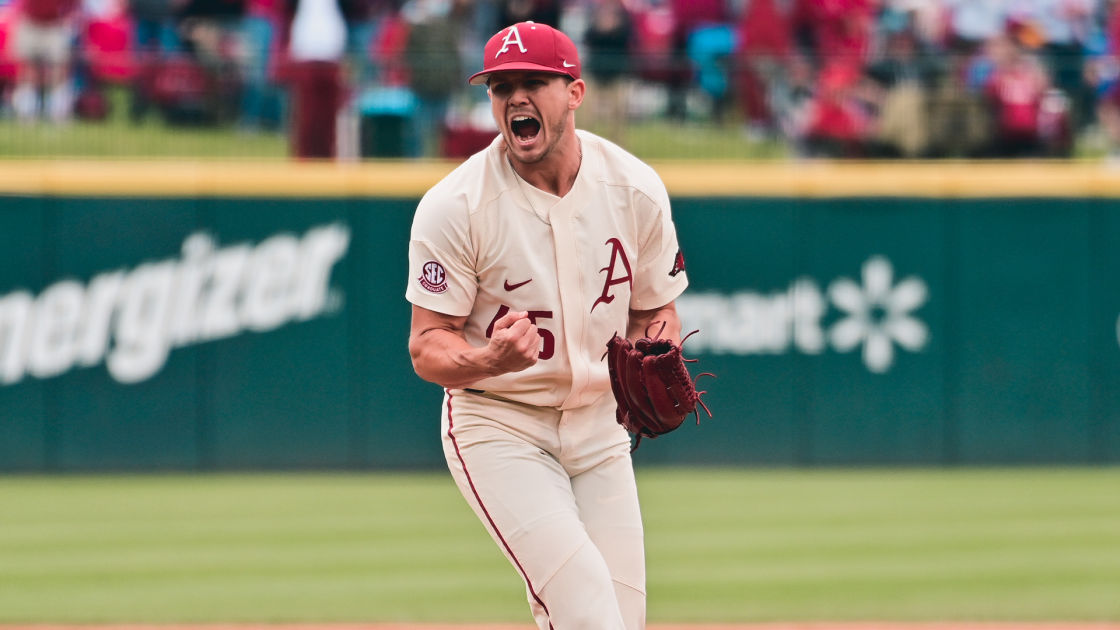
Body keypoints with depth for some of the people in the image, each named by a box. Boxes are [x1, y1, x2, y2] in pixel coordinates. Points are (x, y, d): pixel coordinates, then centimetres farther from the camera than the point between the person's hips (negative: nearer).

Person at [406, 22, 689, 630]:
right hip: (498, 425, -5)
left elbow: (654, 311, 9)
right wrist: (492, 360, -37)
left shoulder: (636, 190, -5)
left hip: (599, 423, 5)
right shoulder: (454, 207, -17)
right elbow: (427, 348, -15)